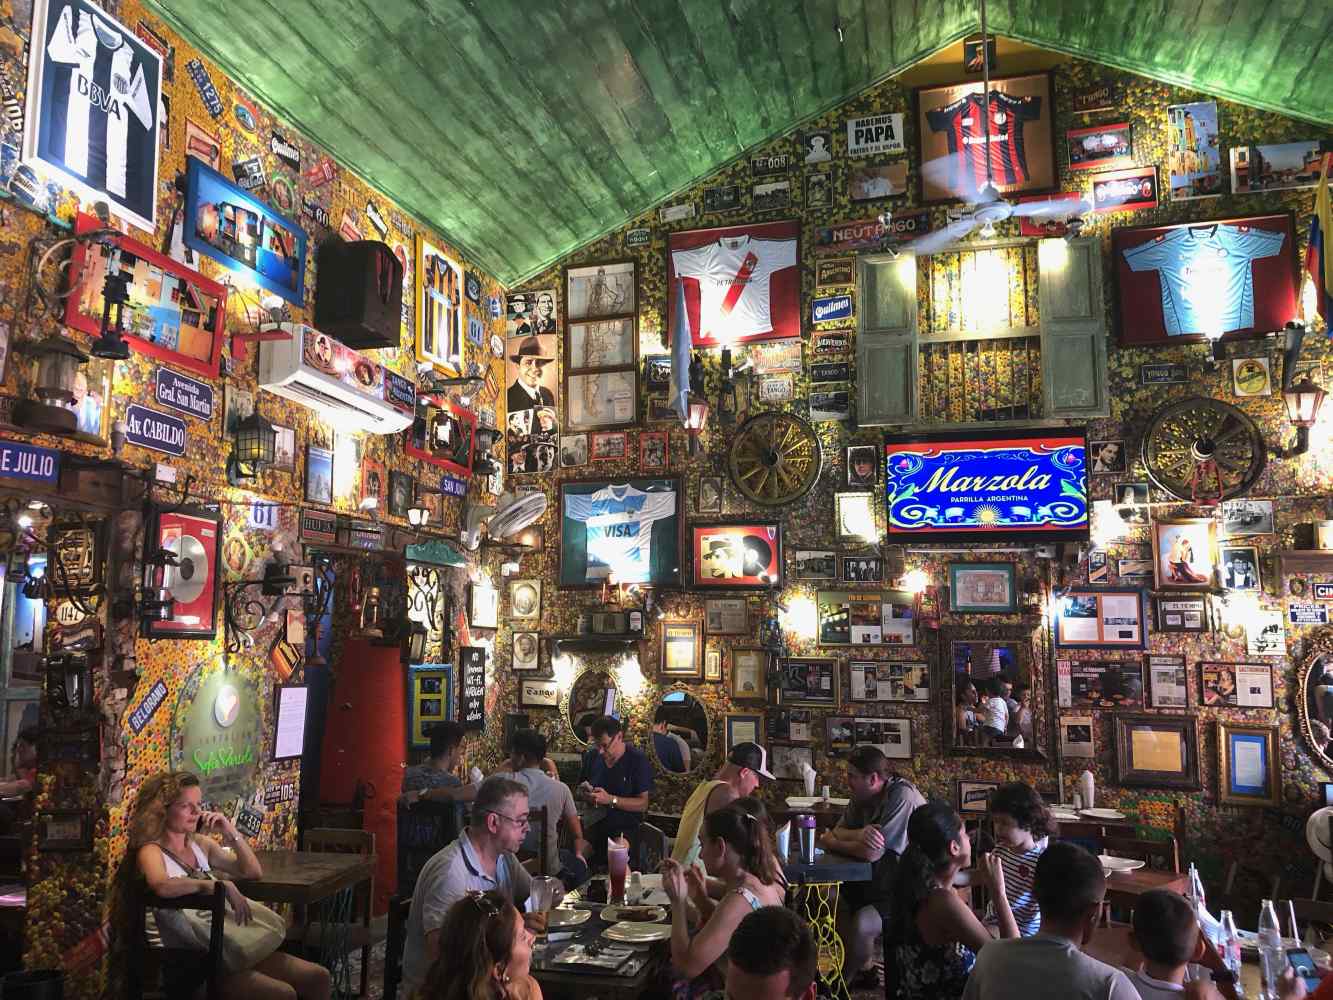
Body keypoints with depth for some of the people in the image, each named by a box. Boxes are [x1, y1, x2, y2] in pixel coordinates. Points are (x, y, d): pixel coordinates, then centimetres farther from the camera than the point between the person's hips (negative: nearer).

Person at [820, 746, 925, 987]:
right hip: (883, 879, 9)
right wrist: (859, 834, -25)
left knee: (861, 924, -24)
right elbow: (837, 831, -1)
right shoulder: (862, 795, 0)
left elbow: (872, 853, -30)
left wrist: (830, 843, -14)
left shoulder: (902, 797, -27)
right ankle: (865, 969, 22)